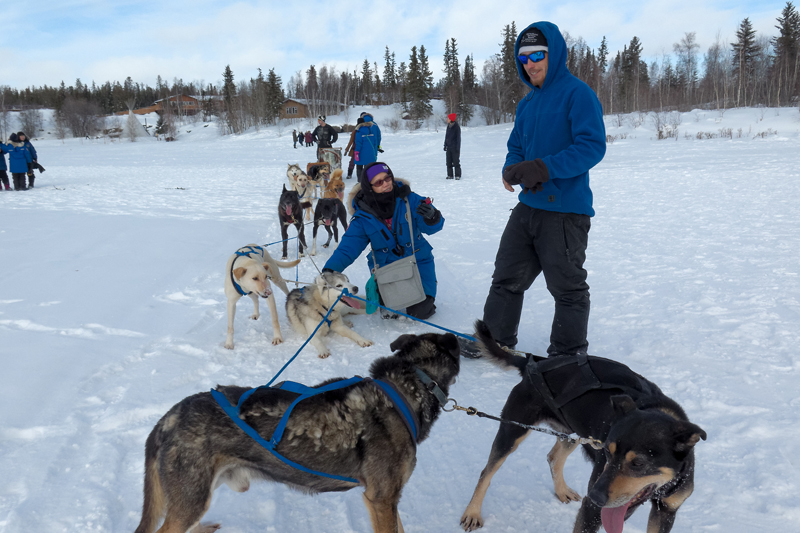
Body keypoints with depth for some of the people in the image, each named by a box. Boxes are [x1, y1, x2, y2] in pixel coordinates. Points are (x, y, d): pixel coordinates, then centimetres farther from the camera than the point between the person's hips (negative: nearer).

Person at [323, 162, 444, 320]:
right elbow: (349, 246, -15)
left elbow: (432, 227, -12)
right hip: (384, 265, 1)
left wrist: (432, 217, -37)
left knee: (419, 312, -10)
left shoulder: (409, 199, -15)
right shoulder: (363, 215, -11)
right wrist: (330, 268, -31)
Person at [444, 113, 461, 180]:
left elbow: (458, 138, -9)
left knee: (456, 162, -3)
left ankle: (458, 175, 3)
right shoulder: (448, 126, 8)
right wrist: (445, 145, 13)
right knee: (449, 162, 6)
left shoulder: (457, 127, -10)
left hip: (455, 147, -6)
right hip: (449, 147, 6)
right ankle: (450, 175, 12)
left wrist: (458, 148, -13)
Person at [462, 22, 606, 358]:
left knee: (567, 286, 6)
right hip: (528, 205, 8)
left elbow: (592, 146, -19)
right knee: (507, 276, 13)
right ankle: (495, 340, 28)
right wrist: (511, 170, -5)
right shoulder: (527, 103, 14)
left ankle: (568, 355, 21)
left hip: (565, 209, -8)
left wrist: (543, 168, -28)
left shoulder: (577, 93, -10)